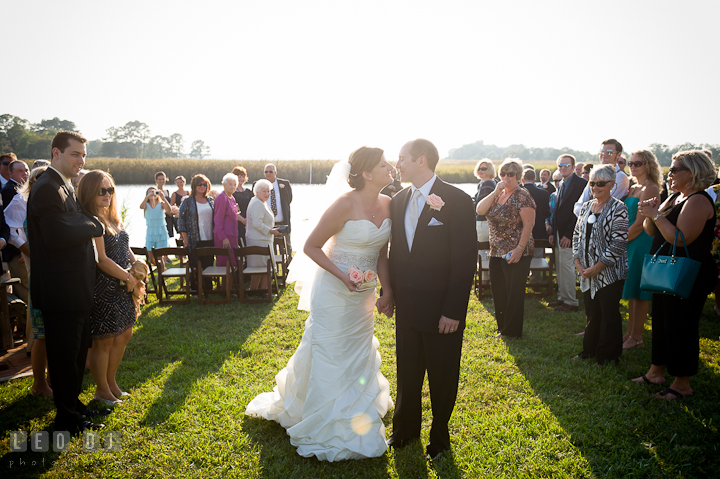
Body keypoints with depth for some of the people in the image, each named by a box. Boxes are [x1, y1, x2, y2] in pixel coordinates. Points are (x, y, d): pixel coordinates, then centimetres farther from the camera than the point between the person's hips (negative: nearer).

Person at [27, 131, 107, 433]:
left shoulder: (65, 187, 15)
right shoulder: (47, 189, -18)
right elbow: (59, 235, -29)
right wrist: (95, 225, -16)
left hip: (77, 289, 10)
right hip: (61, 292, -10)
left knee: (77, 351, 21)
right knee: (64, 355, 4)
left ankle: (73, 404, 36)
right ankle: (67, 418, 19)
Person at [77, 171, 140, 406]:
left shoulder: (113, 218, 11)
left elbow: (125, 248, 19)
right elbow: (101, 259, -20)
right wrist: (128, 277, -13)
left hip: (122, 288, 9)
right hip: (102, 290, -9)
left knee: (124, 335, 16)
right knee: (104, 341, 3)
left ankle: (111, 382, 33)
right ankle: (102, 389, 21)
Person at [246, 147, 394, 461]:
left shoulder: (387, 204, -2)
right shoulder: (345, 204, -23)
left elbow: (381, 253, 5)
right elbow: (311, 247, -16)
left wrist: (387, 289, -5)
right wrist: (343, 277, -23)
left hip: (364, 293, 7)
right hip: (334, 291, -7)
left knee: (359, 354, 21)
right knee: (329, 356, 7)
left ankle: (356, 417, 45)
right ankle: (326, 430, 28)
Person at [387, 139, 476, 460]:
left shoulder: (457, 201, -13)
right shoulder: (398, 201, 5)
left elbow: (465, 260, -14)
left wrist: (454, 310, -16)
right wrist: (389, 293, 8)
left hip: (442, 312, -5)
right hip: (406, 307, 5)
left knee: (442, 379, 13)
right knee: (407, 373, 19)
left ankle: (439, 436, 35)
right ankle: (406, 428, 40)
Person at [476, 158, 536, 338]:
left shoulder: (522, 196, -10)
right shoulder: (497, 195, 12)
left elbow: (528, 225, -15)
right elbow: (480, 210, -1)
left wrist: (519, 249, -23)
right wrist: (495, 192, -10)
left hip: (515, 254, -7)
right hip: (497, 252, 7)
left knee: (514, 293, 3)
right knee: (498, 291, 14)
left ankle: (512, 331, 18)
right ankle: (502, 326, 30)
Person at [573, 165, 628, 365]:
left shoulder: (618, 208, -10)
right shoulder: (586, 207, 10)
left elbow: (618, 243, -16)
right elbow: (577, 235, 13)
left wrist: (596, 268, -16)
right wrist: (578, 263, 0)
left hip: (609, 272, -5)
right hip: (587, 272, 6)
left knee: (609, 314, 4)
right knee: (592, 312, 15)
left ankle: (608, 355, 18)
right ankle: (590, 349, 29)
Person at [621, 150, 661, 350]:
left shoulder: (650, 188, -13)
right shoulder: (634, 188, 14)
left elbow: (639, 223, -17)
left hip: (642, 243, -9)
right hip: (630, 242, 9)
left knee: (638, 291, -1)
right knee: (631, 291, 13)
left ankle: (636, 336, 8)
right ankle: (630, 331, 23)